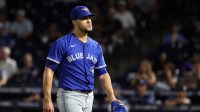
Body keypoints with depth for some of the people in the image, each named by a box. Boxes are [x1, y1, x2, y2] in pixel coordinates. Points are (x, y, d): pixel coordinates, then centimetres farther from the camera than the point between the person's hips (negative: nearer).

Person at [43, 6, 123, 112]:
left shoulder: (96, 46, 13)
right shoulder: (62, 44, -6)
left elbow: (103, 74, 16)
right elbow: (49, 71, -9)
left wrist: (112, 98, 2)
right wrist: (47, 100, -16)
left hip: (89, 98, 7)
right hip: (70, 96, -7)